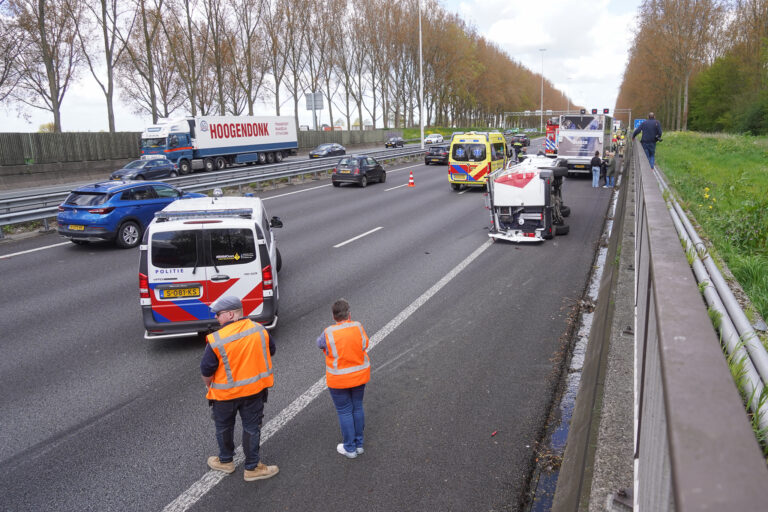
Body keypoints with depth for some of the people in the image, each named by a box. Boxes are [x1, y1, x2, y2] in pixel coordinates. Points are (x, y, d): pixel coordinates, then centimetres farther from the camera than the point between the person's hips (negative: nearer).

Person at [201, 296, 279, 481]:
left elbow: (206, 370, -14)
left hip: (225, 393, -2)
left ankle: (225, 461, 41)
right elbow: (270, 352, 5)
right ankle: (252, 468, 23)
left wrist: (209, 386, 7)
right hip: (255, 390, 2)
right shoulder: (260, 330, -10)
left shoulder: (216, 340, -22)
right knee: (251, 427, 14)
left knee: (224, 427, 22)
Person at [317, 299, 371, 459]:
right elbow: (365, 345, 1)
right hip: (360, 375, 3)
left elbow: (320, 343, 2)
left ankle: (349, 448, 21)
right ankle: (359, 444, 31)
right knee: (357, 408, 19)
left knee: (344, 411, 10)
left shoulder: (329, 333, -19)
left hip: (339, 380, -3)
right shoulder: (358, 327, -13)